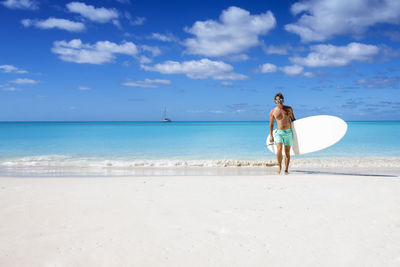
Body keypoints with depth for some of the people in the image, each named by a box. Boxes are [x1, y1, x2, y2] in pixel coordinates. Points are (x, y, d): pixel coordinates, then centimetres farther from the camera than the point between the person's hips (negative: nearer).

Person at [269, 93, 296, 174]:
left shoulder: (288, 109, 8)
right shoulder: (273, 111, 5)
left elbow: (293, 119, 19)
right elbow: (271, 124, 9)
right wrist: (271, 136, 4)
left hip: (288, 132, 2)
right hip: (279, 132, -2)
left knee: (287, 152, 4)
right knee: (279, 149, -21)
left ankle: (286, 169, 14)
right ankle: (279, 165, 1)